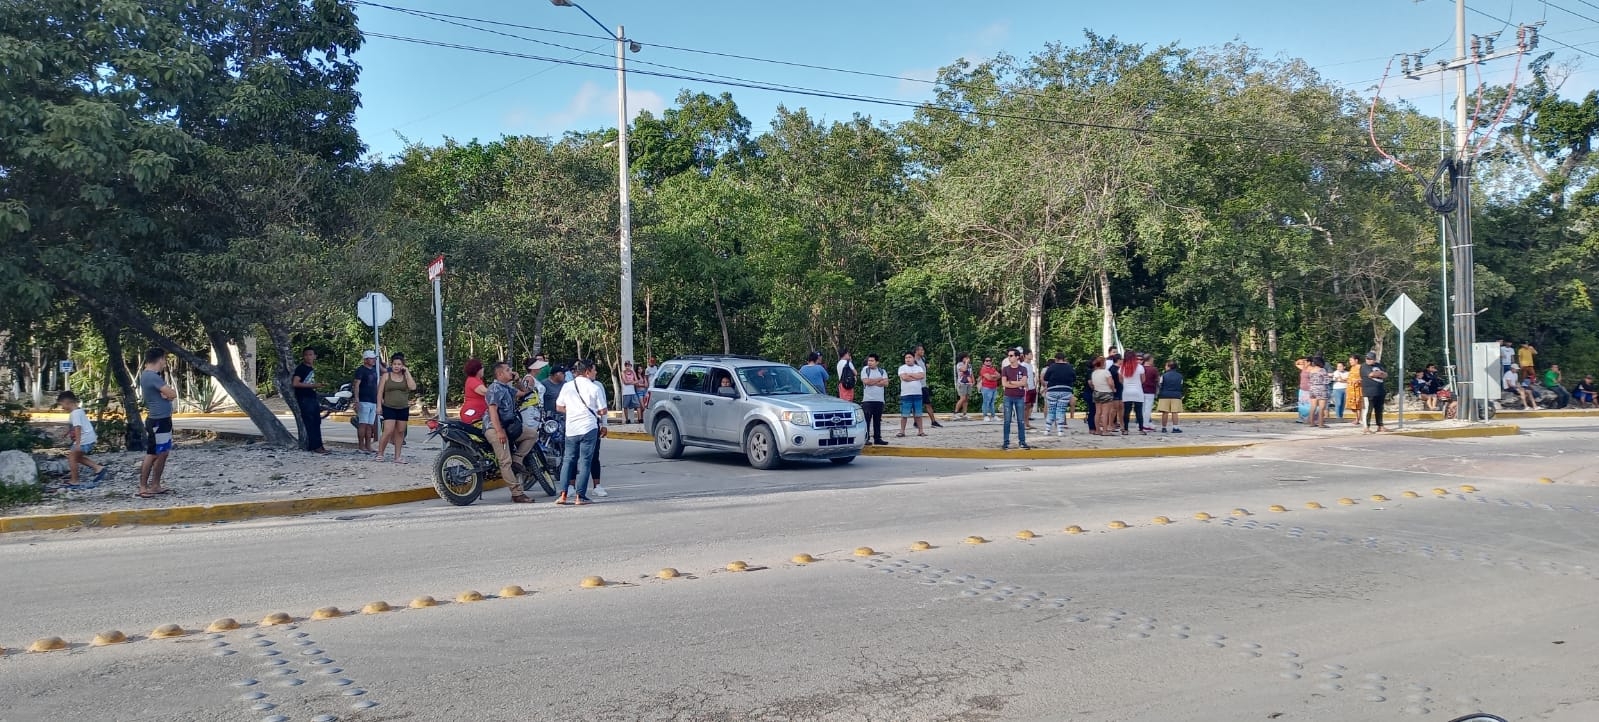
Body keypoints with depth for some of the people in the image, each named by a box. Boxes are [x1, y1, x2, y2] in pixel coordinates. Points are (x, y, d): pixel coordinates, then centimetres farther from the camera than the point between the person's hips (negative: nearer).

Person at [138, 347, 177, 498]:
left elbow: (168, 394, 11)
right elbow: (172, 394, -21)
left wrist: (166, 393, -9)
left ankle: (155, 486, 19)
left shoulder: (148, 375, 14)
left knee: (163, 454, 13)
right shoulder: (152, 376, -19)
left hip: (163, 420, 10)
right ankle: (143, 487, 1)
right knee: (152, 455, -5)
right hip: (157, 421, -10)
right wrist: (170, 391, -1)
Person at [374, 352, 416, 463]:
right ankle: (379, 454, 0)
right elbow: (380, 391, 2)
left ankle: (397, 457, 12)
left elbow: (413, 387, -11)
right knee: (388, 432, -13)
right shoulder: (386, 376, 3)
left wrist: (407, 372, -8)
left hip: (403, 408, 3)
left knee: (400, 432, 6)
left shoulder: (406, 376, 7)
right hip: (389, 408, -3)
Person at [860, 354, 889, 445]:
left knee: (877, 420, 8)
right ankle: (865, 439, -2)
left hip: (879, 400, 3)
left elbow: (885, 383, -3)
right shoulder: (865, 370, 3)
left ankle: (877, 438, 13)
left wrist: (872, 382, -8)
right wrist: (879, 379, -3)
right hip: (867, 400, -3)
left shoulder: (882, 371, 11)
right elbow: (866, 381, -13)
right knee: (866, 420, -6)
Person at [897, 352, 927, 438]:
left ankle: (920, 431, 11)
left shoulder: (918, 368, 12)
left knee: (918, 414, 6)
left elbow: (922, 376, -7)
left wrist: (910, 374, -7)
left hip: (918, 394, 3)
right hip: (906, 394, -2)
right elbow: (904, 377, -13)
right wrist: (916, 377, -4)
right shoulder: (902, 368, 3)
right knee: (904, 414, -3)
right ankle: (902, 431, 2)